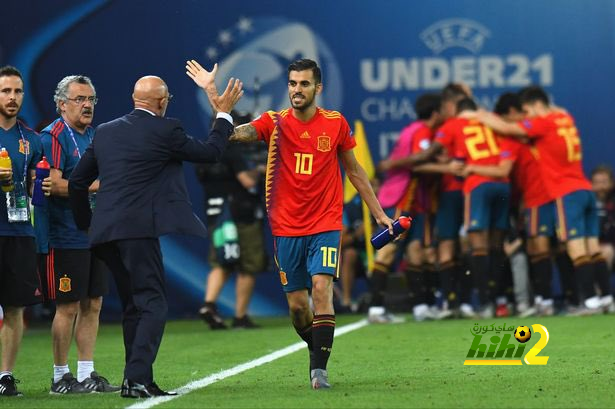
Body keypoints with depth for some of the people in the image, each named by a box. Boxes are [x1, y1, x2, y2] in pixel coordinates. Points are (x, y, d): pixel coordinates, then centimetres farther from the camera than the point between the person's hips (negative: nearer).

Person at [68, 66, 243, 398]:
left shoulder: (105, 132, 14)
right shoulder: (165, 130, -4)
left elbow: (76, 182, 17)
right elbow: (211, 152, 8)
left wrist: (86, 223, 29)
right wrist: (224, 112, 20)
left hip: (106, 233, 7)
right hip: (139, 230, -7)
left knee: (133, 307, 15)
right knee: (153, 304, -5)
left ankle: (139, 380, 17)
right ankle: (137, 377, -19)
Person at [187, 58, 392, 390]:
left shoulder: (336, 124, 1)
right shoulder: (275, 123, -2)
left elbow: (354, 170, 13)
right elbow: (235, 134, -19)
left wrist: (379, 213, 15)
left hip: (325, 225, -1)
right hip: (286, 228, 1)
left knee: (322, 288, -19)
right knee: (297, 305, 5)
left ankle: (319, 368, -21)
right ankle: (318, 354, 30)